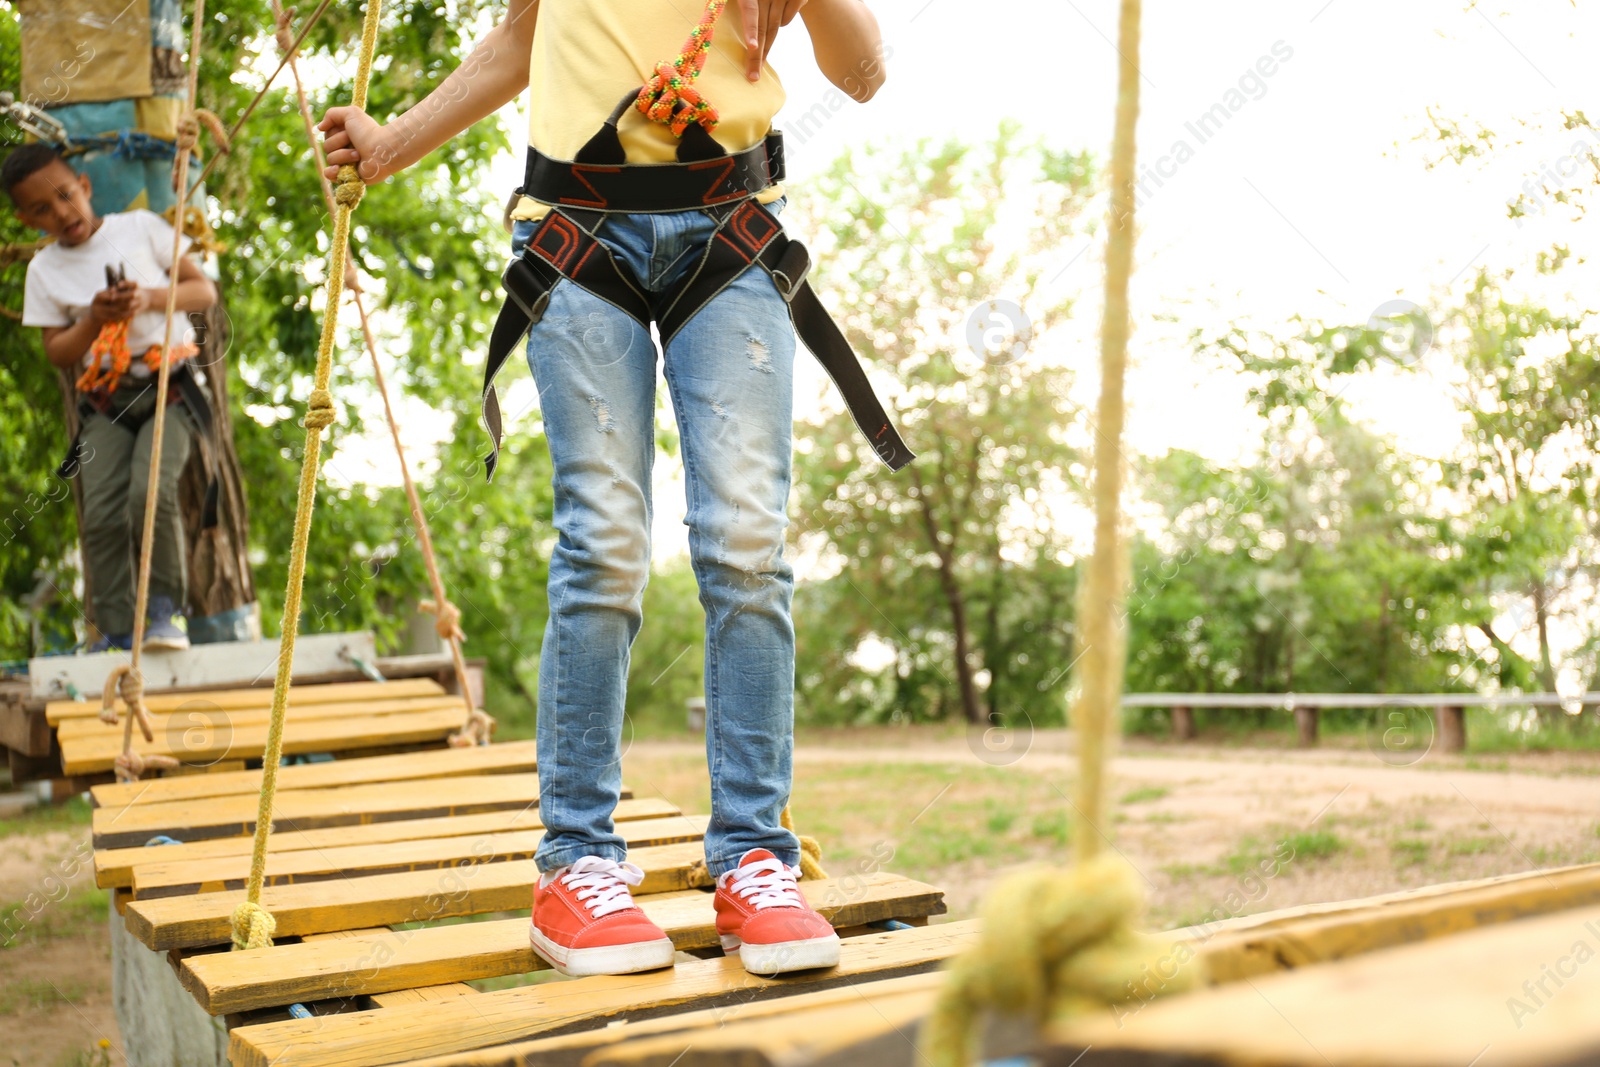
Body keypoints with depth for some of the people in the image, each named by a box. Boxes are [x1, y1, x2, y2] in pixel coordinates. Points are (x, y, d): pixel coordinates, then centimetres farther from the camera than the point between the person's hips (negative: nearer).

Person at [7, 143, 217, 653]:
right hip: (105, 400, 3)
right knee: (101, 514, -12)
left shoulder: (142, 227, 6)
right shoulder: (44, 269, 10)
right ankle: (116, 630, -3)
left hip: (168, 385, -2)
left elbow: (205, 290, 6)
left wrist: (151, 298, -11)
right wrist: (93, 319, -9)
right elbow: (57, 353, 9)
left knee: (151, 492, -24)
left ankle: (163, 610, -8)